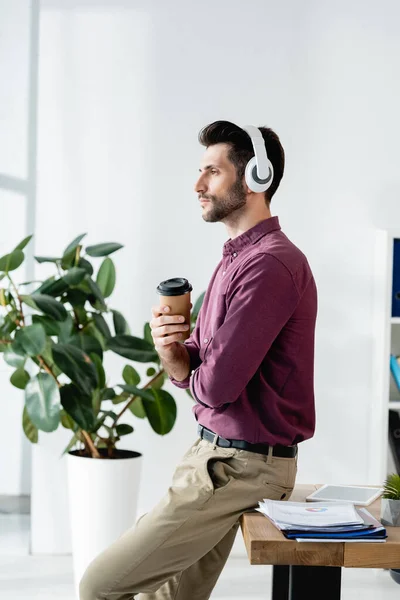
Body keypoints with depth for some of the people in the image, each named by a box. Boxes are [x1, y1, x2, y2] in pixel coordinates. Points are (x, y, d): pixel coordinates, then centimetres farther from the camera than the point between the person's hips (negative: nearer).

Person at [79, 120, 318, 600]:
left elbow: (216, 384, -24)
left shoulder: (270, 263, -19)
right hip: (216, 453, 10)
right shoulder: (237, 256, 15)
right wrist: (171, 351, -10)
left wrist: (188, 372, 0)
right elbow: (193, 369, 14)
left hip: (239, 468, -10)